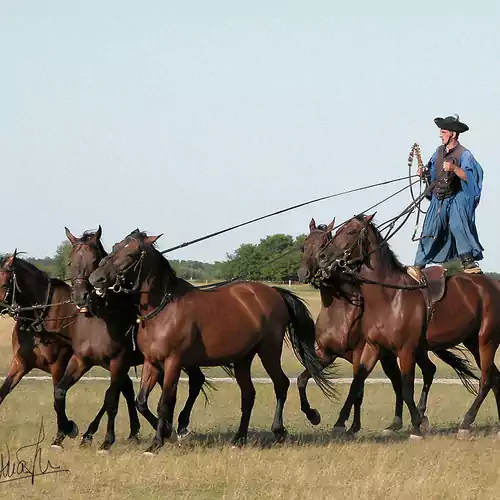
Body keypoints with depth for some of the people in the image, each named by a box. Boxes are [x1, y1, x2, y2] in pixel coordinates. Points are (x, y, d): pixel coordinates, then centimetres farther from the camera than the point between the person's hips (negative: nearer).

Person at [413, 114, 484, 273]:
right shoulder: (439, 151, 10)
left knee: (457, 225, -25)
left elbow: (469, 176, -20)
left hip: (456, 199, -6)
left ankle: (468, 262, -27)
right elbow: (432, 173, 22)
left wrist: (454, 168, -33)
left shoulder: (464, 154, -10)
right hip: (438, 199, 6)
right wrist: (424, 173, 1)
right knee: (429, 231, 6)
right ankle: (418, 266, 14)